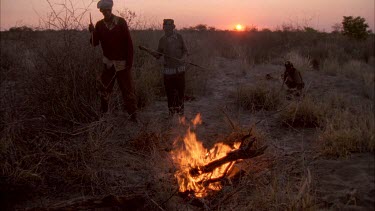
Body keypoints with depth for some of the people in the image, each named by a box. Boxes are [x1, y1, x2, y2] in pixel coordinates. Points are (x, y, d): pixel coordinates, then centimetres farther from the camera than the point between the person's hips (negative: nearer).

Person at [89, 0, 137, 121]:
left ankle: (133, 115, 9)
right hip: (108, 63, 3)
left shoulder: (121, 22, -6)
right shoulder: (99, 25, 2)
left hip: (122, 63, -3)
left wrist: (130, 61, -9)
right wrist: (92, 33, -21)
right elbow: (95, 43, -2)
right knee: (103, 89, 2)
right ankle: (103, 113, 16)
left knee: (128, 90, 1)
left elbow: (129, 42, -6)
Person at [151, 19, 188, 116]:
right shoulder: (162, 40, 5)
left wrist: (183, 58, -13)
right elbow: (158, 55, 9)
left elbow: (185, 51, 7)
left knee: (180, 90, 1)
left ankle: (180, 110, 15)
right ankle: (171, 111, 16)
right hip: (168, 69, 1)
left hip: (179, 69, -1)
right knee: (169, 92, 3)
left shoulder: (179, 37, 1)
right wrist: (153, 53, -13)